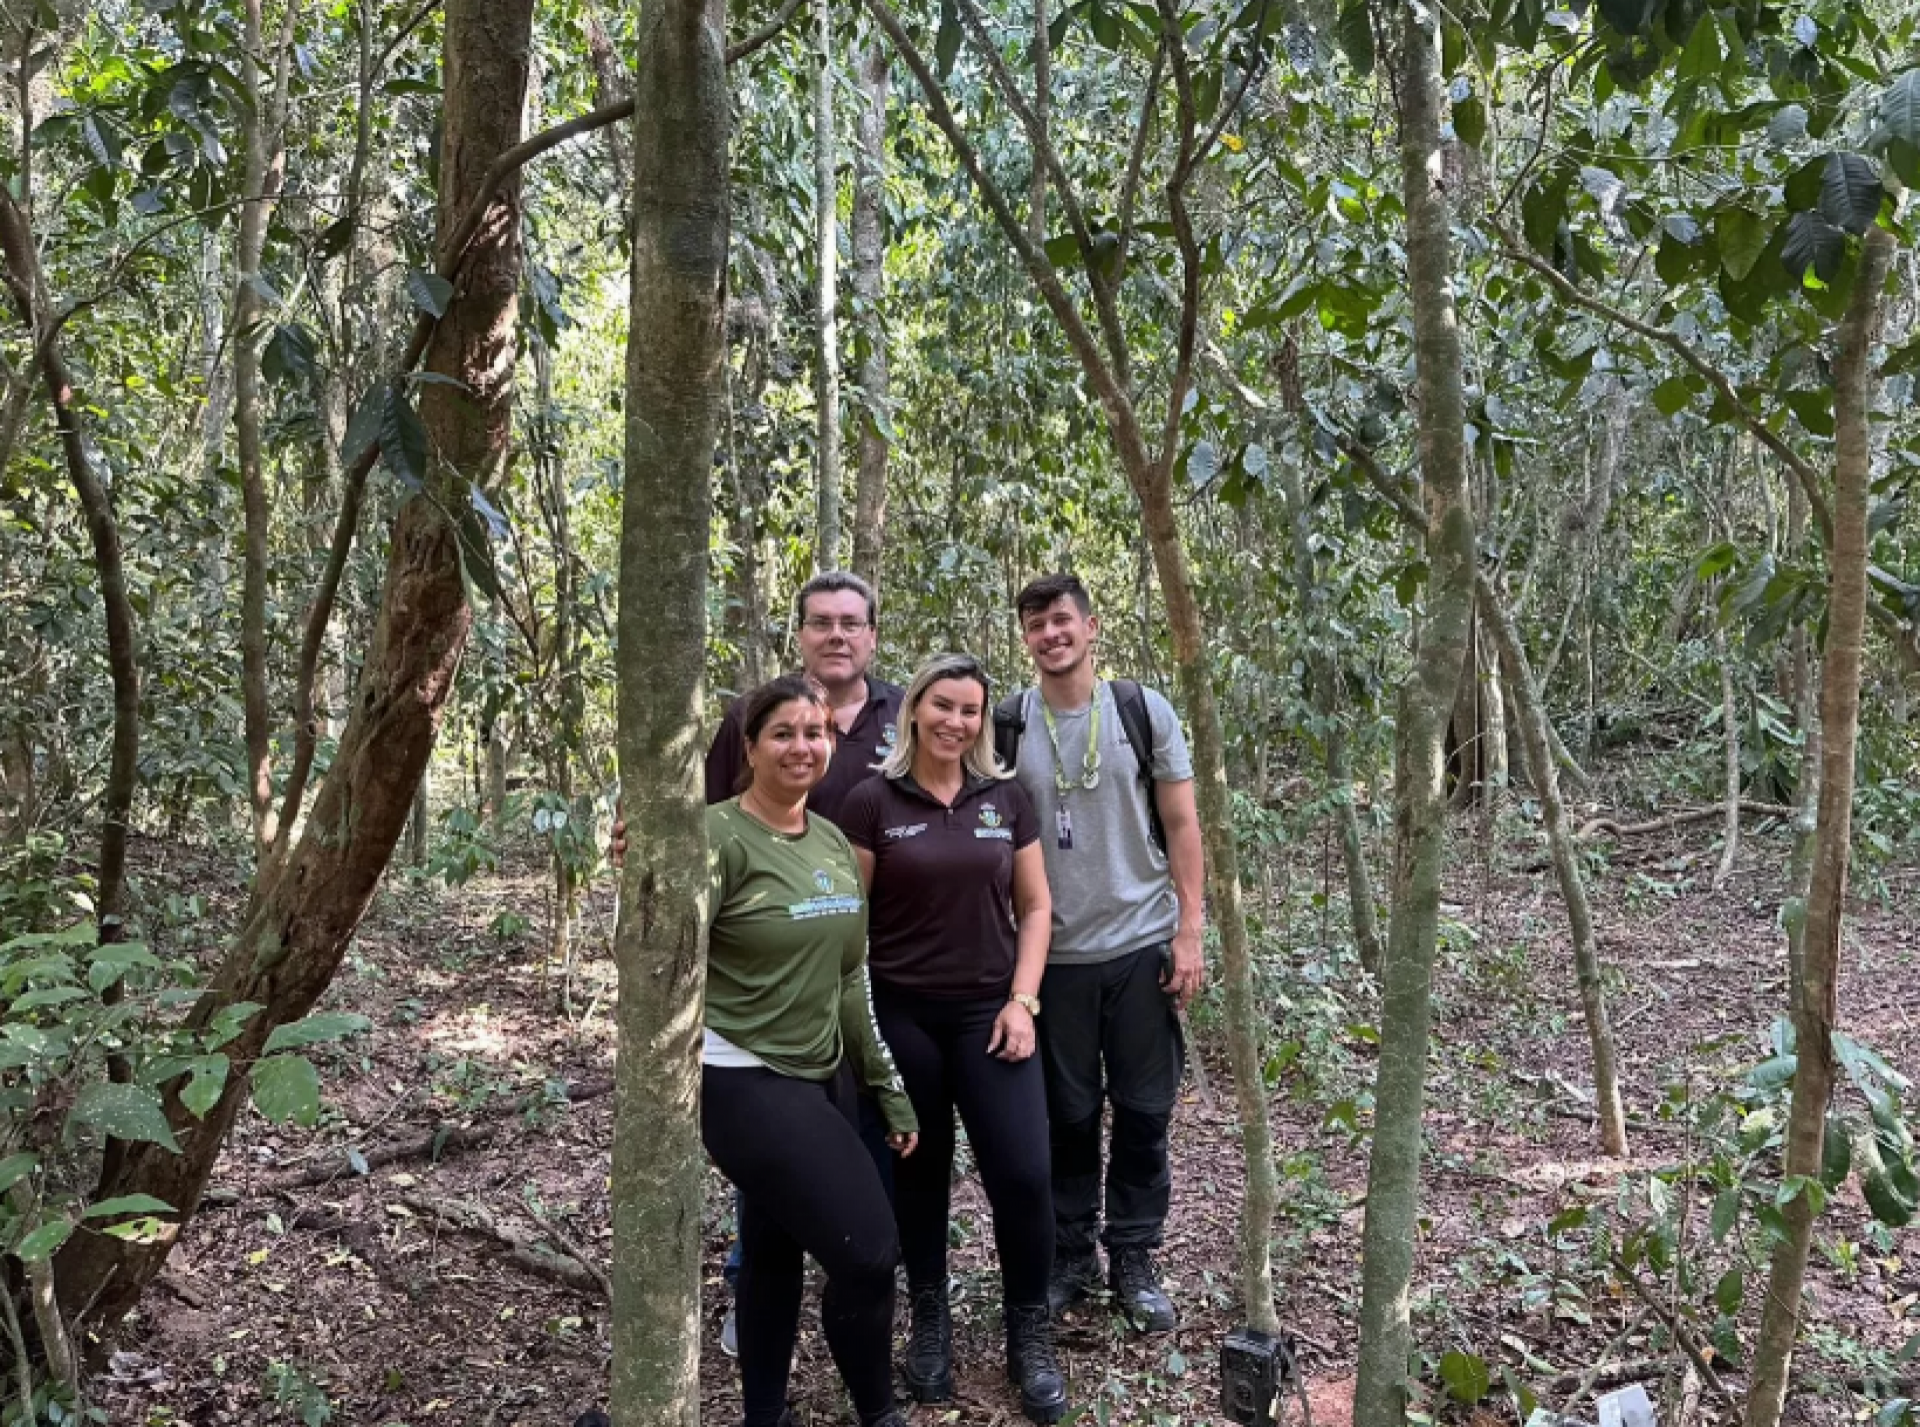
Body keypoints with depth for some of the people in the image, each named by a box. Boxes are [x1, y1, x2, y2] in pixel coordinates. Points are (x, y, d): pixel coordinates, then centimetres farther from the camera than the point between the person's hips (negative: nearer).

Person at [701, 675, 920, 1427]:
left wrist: (889, 1087, 14)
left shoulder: (834, 841, 9)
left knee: (776, 1255, 17)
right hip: (746, 1081, -7)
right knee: (869, 1251, -7)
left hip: (822, 1076, 7)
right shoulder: (718, 837, -13)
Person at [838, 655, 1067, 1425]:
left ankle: (1030, 1333, 16)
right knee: (918, 1174, 10)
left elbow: (1034, 906, 7)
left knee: (1023, 1174, -4)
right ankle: (929, 1320, 31)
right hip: (900, 1015, -2)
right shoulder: (871, 801, -5)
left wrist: (1022, 1000, -3)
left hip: (988, 1011, 2)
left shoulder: (1006, 800, 4)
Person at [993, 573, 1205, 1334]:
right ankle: (1069, 1255, 26)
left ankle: (1134, 1260, 23)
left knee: (1144, 1112, 8)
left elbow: (1181, 826, 0)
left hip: (1141, 947, 0)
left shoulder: (1143, 711, -2)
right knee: (1067, 1114, 10)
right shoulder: (1006, 727, -1)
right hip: (1053, 955, 0)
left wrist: (1188, 934, -5)